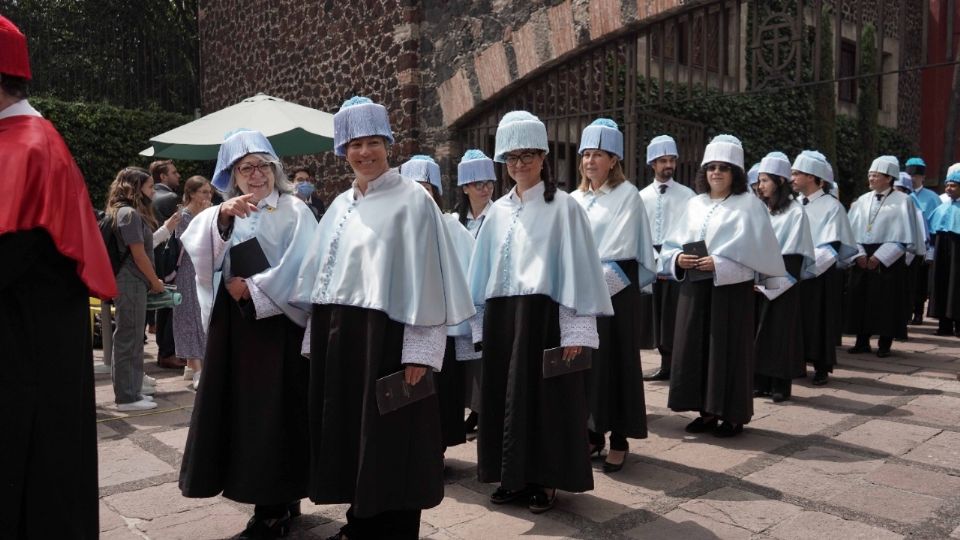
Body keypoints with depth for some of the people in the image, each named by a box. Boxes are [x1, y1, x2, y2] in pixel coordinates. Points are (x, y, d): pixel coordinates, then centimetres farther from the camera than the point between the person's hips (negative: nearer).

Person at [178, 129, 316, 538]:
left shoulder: (293, 211, 0)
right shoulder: (222, 213, 13)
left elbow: (299, 269, -10)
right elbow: (197, 244, -7)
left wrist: (252, 288, -9)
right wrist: (222, 216, -23)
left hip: (276, 323, -5)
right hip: (232, 324, 5)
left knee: (272, 411, -3)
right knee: (238, 409, 7)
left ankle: (275, 507, 10)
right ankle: (278, 501, 19)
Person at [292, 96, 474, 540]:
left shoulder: (411, 200, -6)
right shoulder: (340, 206, 14)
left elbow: (425, 279, -11)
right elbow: (323, 274, 16)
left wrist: (419, 352, -16)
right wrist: (318, 341, 12)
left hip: (385, 336, -6)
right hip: (338, 337, 7)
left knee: (389, 437, 2)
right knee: (350, 430, 14)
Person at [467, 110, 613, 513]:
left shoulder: (563, 207, -4)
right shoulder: (498, 211, 11)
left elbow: (577, 269, -8)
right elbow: (483, 270, 14)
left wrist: (575, 331, -13)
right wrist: (482, 322, 10)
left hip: (544, 317, -5)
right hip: (501, 318, 5)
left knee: (544, 399, 2)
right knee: (506, 397, 10)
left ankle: (545, 480, 17)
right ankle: (514, 476, 24)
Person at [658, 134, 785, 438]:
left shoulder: (748, 205, -3)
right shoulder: (695, 205, 13)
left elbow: (754, 250, -11)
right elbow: (671, 245, 12)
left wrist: (718, 264, -20)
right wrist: (678, 259, -9)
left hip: (731, 288, -5)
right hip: (694, 288, 5)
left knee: (729, 351, 1)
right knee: (696, 348, 7)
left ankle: (733, 415, 14)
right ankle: (707, 412, 20)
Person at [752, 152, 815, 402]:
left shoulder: (795, 212, -5)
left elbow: (793, 255, -9)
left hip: (781, 284, -5)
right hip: (757, 283, 5)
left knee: (780, 332, 0)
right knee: (759, 331, 6)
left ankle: (781, 384, 9)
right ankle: (760, 382, 14)